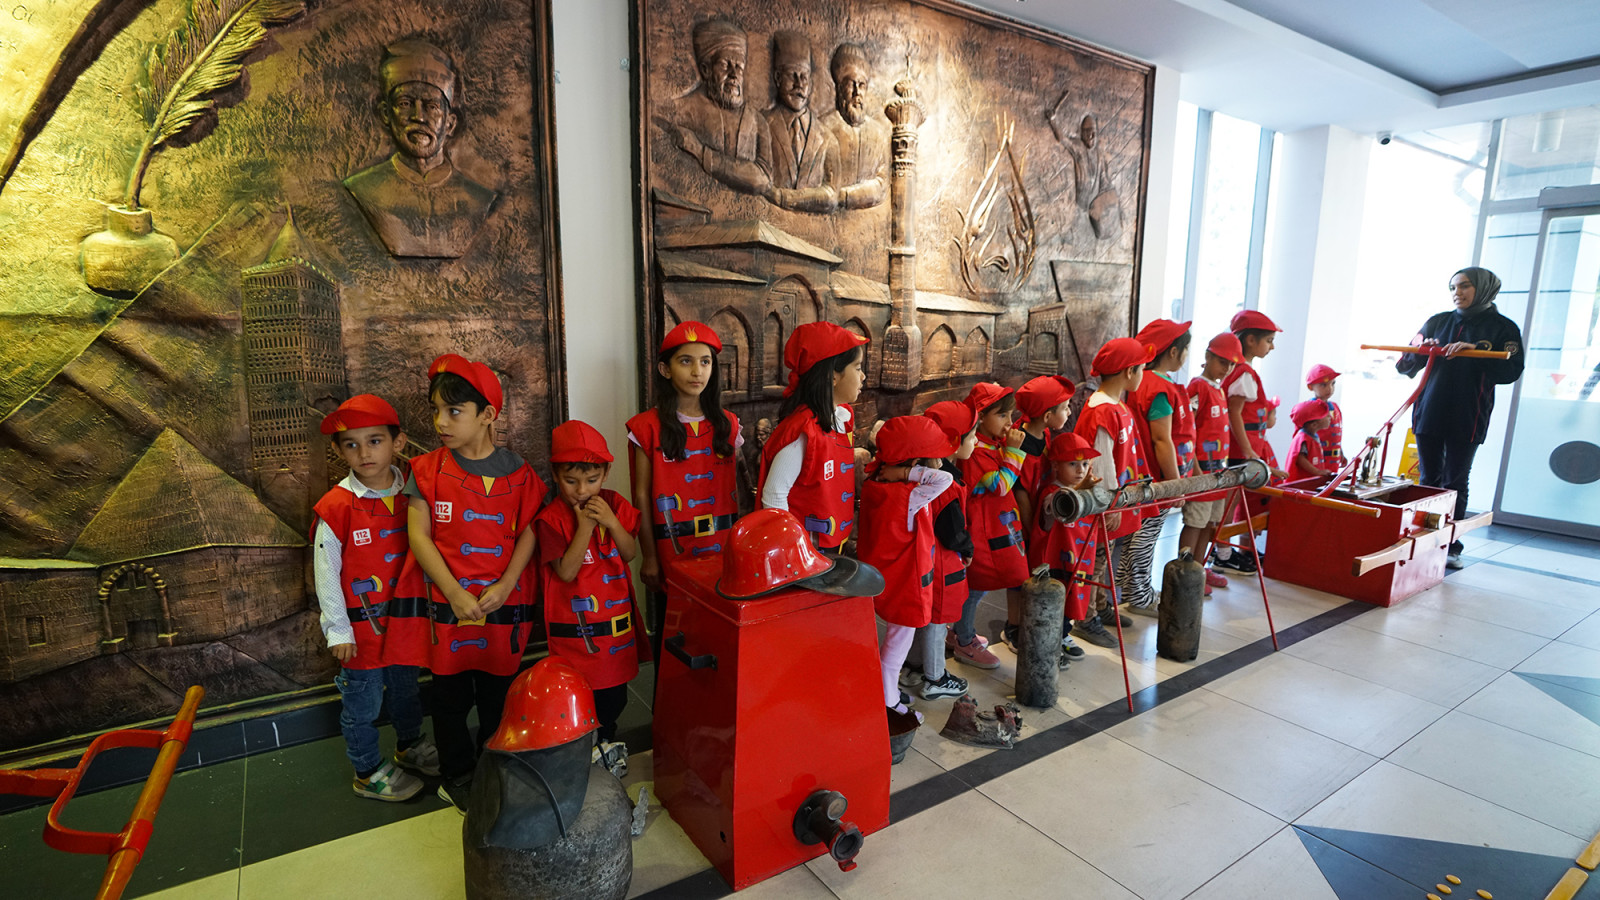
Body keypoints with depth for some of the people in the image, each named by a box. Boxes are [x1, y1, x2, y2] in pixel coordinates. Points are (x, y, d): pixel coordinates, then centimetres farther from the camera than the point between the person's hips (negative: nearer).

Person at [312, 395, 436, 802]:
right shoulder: (334, 508, -16)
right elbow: (325, 574, -11)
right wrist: (337, 630, -9)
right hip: (361, 626, -4)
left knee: (406, 688, 23)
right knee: (362, 703, 11)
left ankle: (409, 745, 46)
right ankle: (368, 772, 32)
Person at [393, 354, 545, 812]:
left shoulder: (517, 472, -2)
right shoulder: (427, 470, -3)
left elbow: (529, 533, -2)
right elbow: (419, 536, -7)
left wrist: (504, 587, -14)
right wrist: (455, 594, -15)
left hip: (503, 604, 0)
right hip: (446, 604, 0)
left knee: (498, 696, 13)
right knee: (450, 697, 14)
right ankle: (456, 778, 34)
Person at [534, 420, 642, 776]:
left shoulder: (614, 504, 0)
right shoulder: (551, 518, -14)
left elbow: (631, 553, -3)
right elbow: (566, 571, -19)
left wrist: (612, 522, -18)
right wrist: (585, 527, -24)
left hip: (617, 615, 5)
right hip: (574, 624, -4)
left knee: (615, 687, 19)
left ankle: (606, 737, 42)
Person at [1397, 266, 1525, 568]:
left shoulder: (1502, 327, 3)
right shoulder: (1437, 322, 12)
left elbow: (1512, 370, -9)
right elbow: (1405, 366, 12)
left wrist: (1474, 350, -20)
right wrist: (1421, 349, -8)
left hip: (1467, 420, -3)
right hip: (1429, 415, 3)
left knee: (1455, 484, 2)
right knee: (1429, 481, 7)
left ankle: (1451, 548, 11)